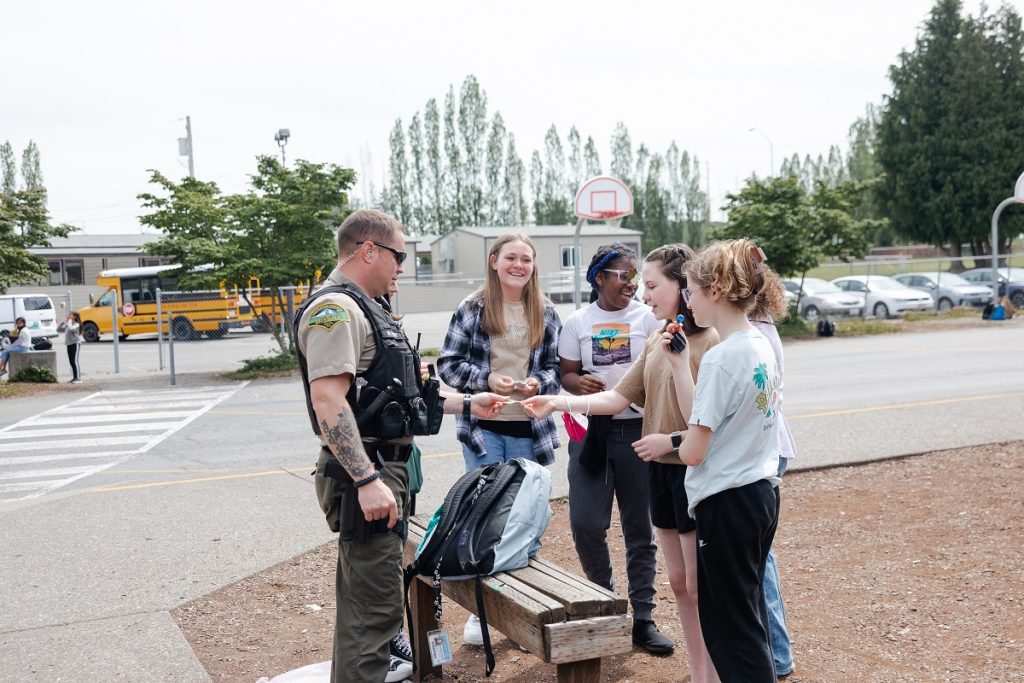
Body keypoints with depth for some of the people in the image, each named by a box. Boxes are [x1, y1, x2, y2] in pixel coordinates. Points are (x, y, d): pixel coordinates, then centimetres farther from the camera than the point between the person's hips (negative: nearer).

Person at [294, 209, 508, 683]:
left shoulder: (363, 310, 18)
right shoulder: (335, 309, -15)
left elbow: (396, 393, 23)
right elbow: (328, 401, -25)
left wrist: (467, 404, 21)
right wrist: (367, 480, -29)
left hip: (381, 467, 11)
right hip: (365, 472, -11)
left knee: (364, 587, 24)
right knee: (375, 603, -7)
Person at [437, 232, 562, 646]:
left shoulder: (545, 313, 6)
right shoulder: (473, 308, -3)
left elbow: (556, 368, 9)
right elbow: (448, 364, -3)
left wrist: (539, 384, -13)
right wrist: (487, 380, -18)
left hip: (529, 429, 3)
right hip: (483, 427, -2)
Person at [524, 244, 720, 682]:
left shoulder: (712, 341, -16)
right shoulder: (656, 342, 9)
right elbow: (620, 398, 7)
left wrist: (672, 440, -22)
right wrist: (559, 403, -1)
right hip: (661, 471, 8)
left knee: (699, 588, 3)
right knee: (679, 584, 16)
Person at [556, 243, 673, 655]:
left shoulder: (647, 318, 3)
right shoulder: (577, 323, 6)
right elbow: (566, 374, 8)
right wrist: (580, 383, -15)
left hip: (638, 429, 0)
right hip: (591, 430, 1)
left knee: (640, 527, 6)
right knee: (585, 524, -2)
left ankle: (643, 618, 17)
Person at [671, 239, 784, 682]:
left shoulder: (721, 359, -21)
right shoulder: (762, 346, 5)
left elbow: (693, 450, -20)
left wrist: (677, 443, 2)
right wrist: (679, 365, 4)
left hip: (727, 502, -9)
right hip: (762, 492, 9)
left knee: (730, 627, 5)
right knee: (749, 614, 21)